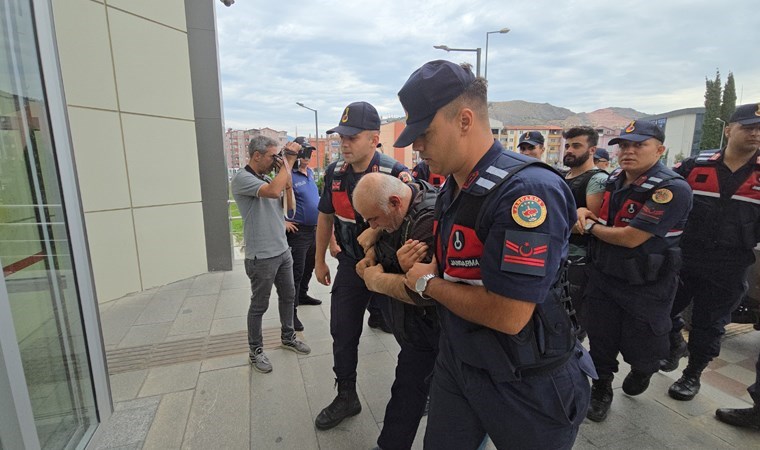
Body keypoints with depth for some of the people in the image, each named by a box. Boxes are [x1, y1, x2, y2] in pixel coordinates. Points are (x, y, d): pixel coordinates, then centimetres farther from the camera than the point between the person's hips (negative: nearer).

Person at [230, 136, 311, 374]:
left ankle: (287, 336, 38)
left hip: (282, 251, 8)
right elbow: (274, 192, -33)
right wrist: (288, 161, -23)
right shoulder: (242, 178, -15)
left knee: (288, 296, 19)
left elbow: (289, 206, 8)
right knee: (259, 305, 7)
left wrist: (287, 174, -1)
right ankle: (255, 350, 26)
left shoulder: (267, 178, 8)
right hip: (261, 257, -8)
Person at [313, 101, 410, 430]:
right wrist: (319, 260, 15)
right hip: (349, 266, 5)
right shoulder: (335, 172, -1)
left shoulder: (395, 173, -19)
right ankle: (346, 397, 36)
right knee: (342, 334, 14)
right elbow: (325, 217, 10)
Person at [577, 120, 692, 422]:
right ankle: (601, 390, 37)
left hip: (646, 288, -5)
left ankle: (642, 371, 50)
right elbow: (597, 212, 21)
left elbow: (630, 237, -27)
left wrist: (590, 227, -11)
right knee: (601, 342, 15)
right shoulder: (613, 180, 1)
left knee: (640, 348, 15)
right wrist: (582, 210, -3)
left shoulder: (672, 189, -21)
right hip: (602, 276, 5)